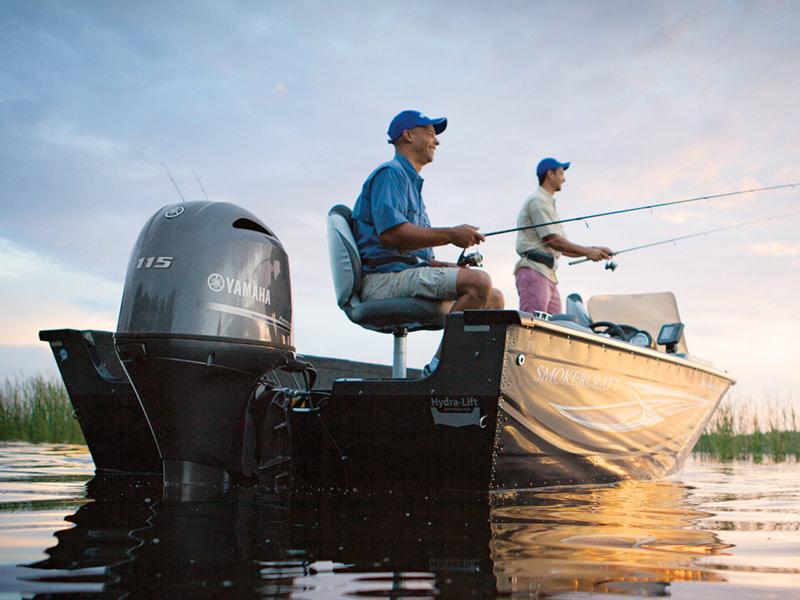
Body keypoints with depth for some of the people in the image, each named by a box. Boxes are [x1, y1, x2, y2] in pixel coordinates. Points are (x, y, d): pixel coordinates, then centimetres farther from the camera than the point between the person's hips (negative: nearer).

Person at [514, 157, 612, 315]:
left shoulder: (548, 203, 27)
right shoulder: (538, 201, -4)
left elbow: (563, 247, 24)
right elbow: (551, 239, -13)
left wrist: (594, 250, 12)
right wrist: (587, 251, -8)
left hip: (548, 273, 10)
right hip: (534, 271, -10)